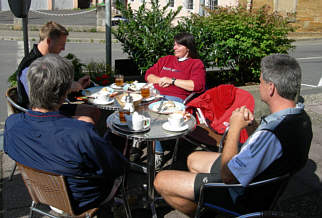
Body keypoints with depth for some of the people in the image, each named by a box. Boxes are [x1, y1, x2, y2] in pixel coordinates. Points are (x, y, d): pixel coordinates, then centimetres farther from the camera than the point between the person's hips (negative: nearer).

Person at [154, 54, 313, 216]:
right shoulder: (301, 117, -6)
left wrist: (235, 128, -20)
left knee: (160, 180, -5)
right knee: (192, 159, 27)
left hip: (239, 195, -10)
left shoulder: (272, 134, -38)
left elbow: (228, 176, -27)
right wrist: (251, 125, -8)